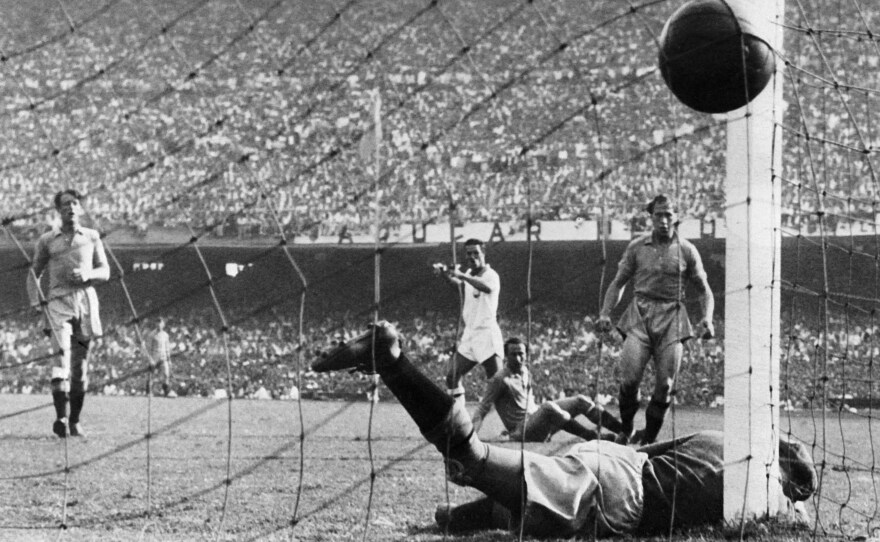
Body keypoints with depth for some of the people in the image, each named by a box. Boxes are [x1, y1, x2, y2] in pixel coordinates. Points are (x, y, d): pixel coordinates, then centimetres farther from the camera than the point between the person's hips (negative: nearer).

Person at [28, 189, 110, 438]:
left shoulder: (91, 237, 11)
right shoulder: (47, 240, 9)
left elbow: (105, 271, 12)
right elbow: (34, 273, 17)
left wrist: (88, 274, -10)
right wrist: (36, 302, 2)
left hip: (86, 301, 2)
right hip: (59, 302, -2)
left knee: (80, 364, 5)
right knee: (62, 355, -21)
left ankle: (75, 420, 17)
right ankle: (60, 418, -26)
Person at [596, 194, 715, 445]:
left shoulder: (687, 251, 7)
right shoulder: (637, 247, 8)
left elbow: (704, 289, 13)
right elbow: (618, 283, 15)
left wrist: (707, 318, -6)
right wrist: (605, 314, 0)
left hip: (672, 319, 0)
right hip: (640, 314, 0)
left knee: (664, 385, -5)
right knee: (629, 379, -15)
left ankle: (649, 439, 9)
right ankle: (626, 429, 8)